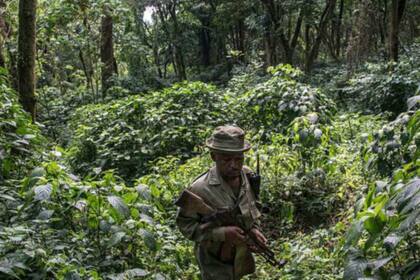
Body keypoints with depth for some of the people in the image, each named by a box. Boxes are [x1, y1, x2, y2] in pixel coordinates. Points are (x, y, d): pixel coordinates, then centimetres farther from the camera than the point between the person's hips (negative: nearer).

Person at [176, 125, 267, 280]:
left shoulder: (248, 176, -10)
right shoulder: (200, 189, -29)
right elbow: (185, 224, -19)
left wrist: (254, 229, -10)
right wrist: (222, 233, -29)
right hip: (216, 263, -5)